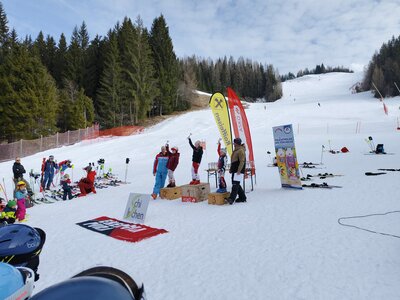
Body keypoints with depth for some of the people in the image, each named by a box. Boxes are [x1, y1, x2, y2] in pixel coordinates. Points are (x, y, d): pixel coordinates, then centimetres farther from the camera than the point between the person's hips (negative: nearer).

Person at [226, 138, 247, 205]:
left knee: (235, 185, -14)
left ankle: (232, 199, -19)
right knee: (236, 185, 13)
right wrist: (231, 169, 24)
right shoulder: (236, 150, 19)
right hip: (234, 171, 10)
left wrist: (239, 170, -25)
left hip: (238, 171, -10)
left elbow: (242, 162, -20)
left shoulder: (241, 151, -13)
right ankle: (242, 197, 22)